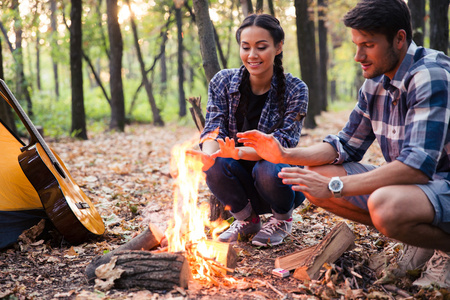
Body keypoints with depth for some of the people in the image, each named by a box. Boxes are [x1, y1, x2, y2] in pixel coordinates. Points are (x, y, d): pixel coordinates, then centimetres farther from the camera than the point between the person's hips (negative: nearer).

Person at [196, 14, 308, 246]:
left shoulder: (295, 90, -13)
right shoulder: (223, 82, -5)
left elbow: (283, 142, -23)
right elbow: (213, 129, -13)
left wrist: (240, 152, -42)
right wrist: (208, 154, -39)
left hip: (280, 177, -2)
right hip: (241, 181, 2)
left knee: (267, 170, -34)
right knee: (215, 165, -29)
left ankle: (282, 218, 2)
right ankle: (247, 220, 2)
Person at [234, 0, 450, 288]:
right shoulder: (375, 83, 6)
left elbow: (418, 165, -31)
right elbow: (346, 146, 12)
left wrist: (334, 187, -30)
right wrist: (284, 155, -3)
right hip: (406, 183, 9)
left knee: (385, 207, -40)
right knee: (313, 179, 0)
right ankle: (420, 238, 6)